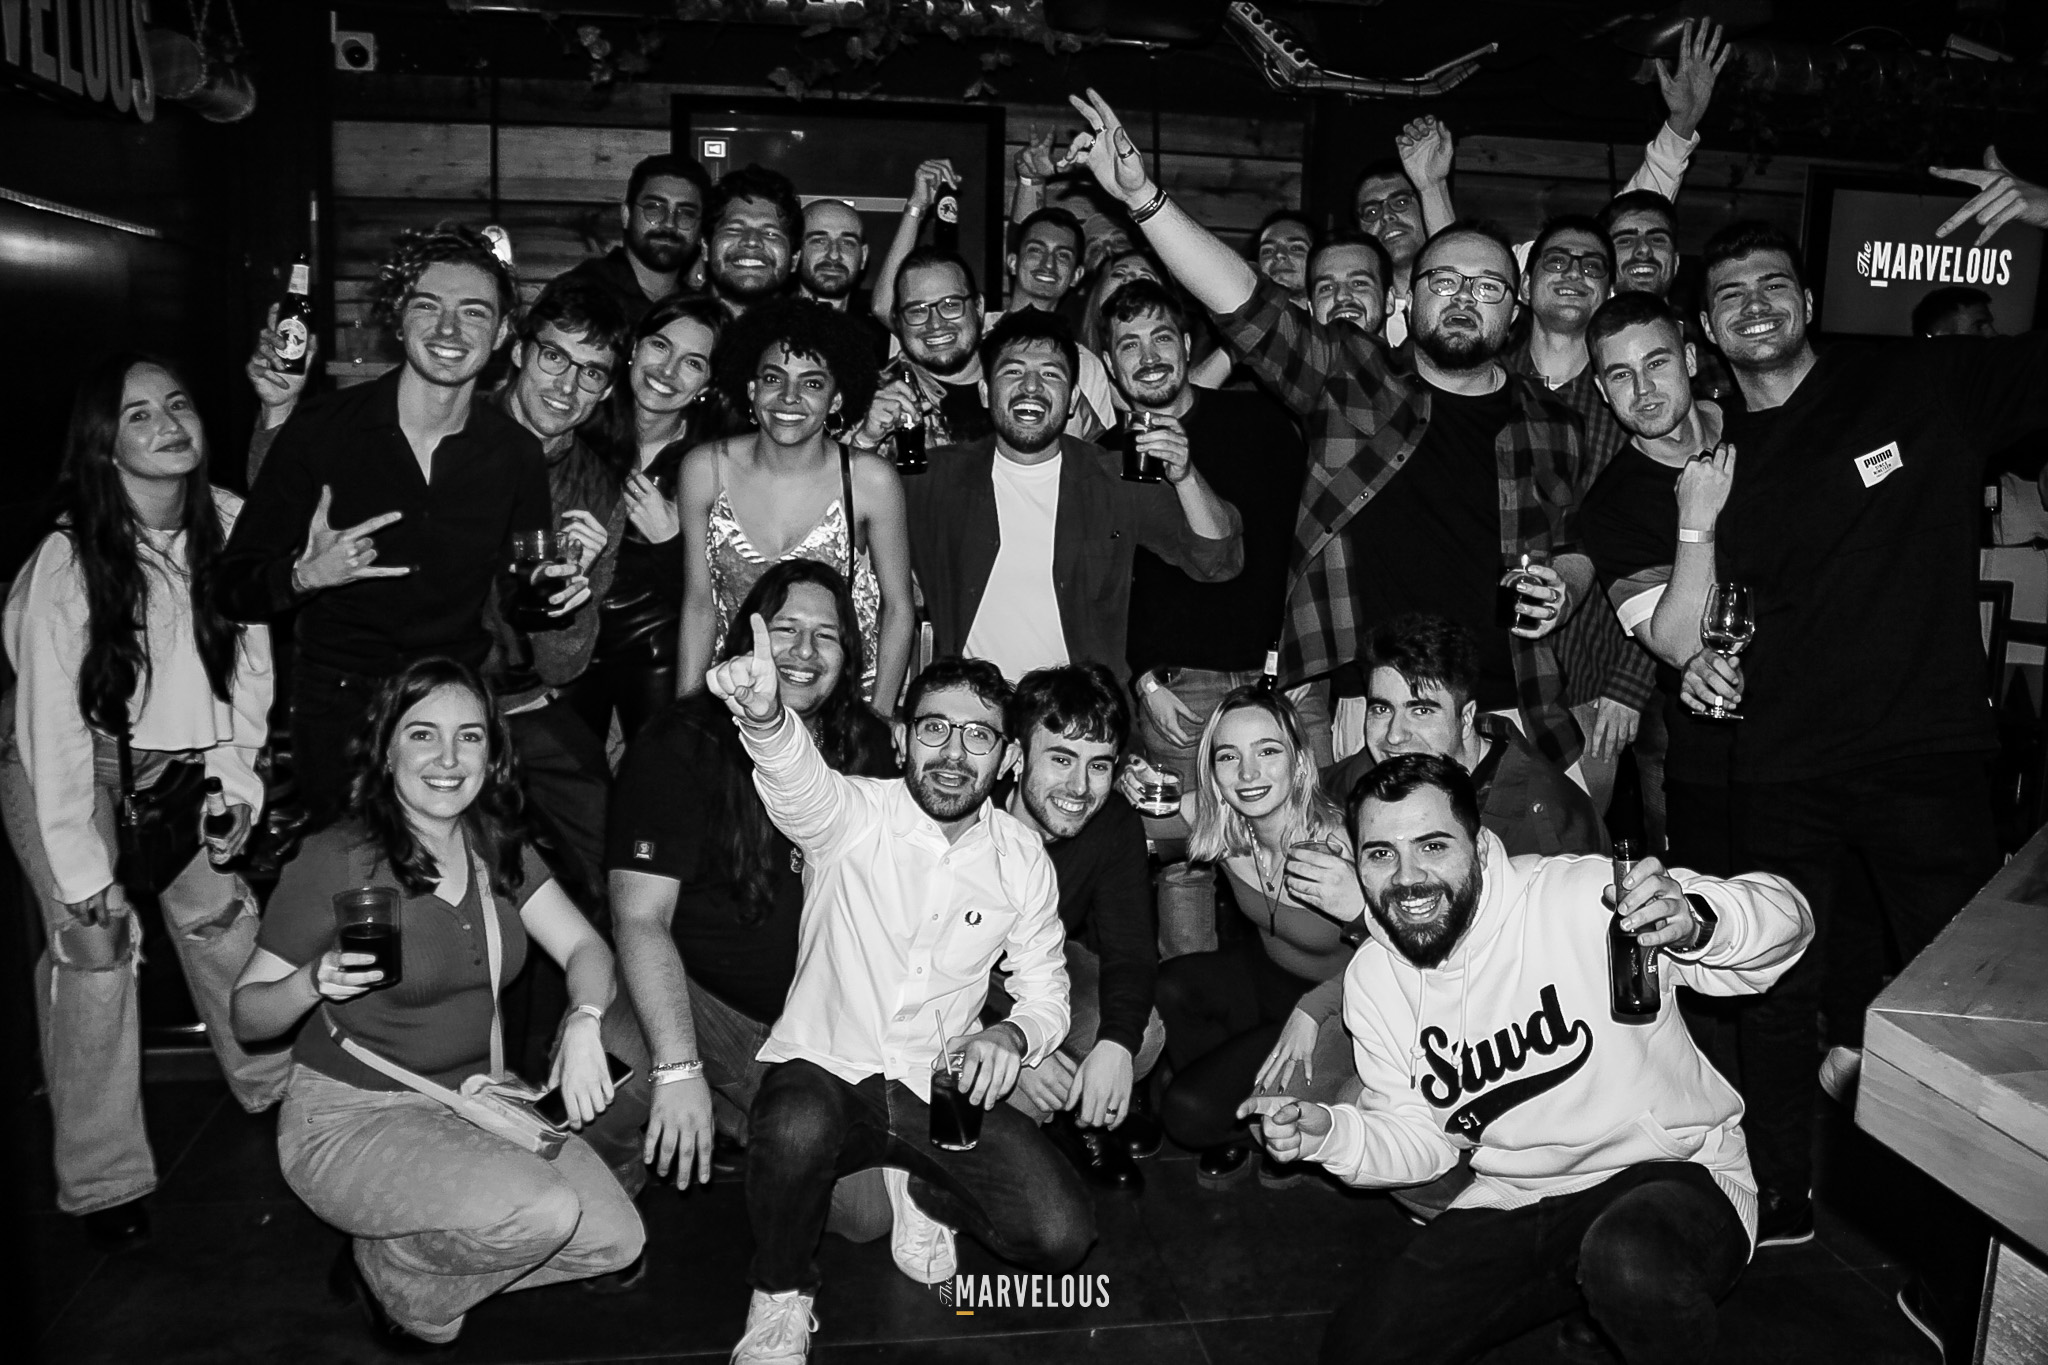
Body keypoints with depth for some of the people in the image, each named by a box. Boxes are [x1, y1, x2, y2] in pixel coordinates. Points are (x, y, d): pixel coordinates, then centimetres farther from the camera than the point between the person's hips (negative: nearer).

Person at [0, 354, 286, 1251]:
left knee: (229, 921, 2)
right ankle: (103, 1181, 5)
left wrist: (237, 780, -7)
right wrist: (85, 872, -21)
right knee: (94, 950, -10)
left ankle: (280, 1098, 23)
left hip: (174, 768, 4)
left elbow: (249, 663, -2)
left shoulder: (230, 523, -13)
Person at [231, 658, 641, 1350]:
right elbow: (245, 1017, -9)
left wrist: (583, 1023, -21)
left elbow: (584, 945, -1)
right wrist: (315, 982, -30)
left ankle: (436, 1266, 16)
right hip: (351, 1115, -6)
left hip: (477, 1096, 6)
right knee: (543, 1210, -28)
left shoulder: (497, 846, 2)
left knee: (615, 1238, -7)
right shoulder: (332, 861, -16)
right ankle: (388, 1273, 3)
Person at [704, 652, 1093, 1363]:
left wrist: (1013, 1034, -17)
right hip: (824, 1069, -3)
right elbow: (798, 778, -37)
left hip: (943, 1090, 3)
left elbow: (1045, 992, 7)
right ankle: (780, 1297, -4)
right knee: (798, 1126, -38)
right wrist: (765, 715, -61)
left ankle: (921, 1190, 19)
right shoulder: (852, 816, -12)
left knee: (1061, 1236, -14)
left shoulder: (1023, 858, -1)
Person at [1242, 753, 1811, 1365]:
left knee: (1631, 1261, -39)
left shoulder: (1582, 898, -20)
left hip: (1671, 1172, -5)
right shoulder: (1371, 980, -2)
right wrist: (1329, 1131, -14)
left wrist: (1692, 923, -42)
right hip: (1514, 1201, 5)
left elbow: (1784, 915, -19)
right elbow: (1420, 1138, 6)